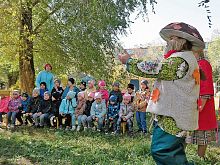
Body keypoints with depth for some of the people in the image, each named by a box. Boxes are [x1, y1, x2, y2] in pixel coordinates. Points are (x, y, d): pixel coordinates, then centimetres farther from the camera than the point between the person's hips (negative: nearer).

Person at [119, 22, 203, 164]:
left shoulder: (181, 59, -16)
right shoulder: (185, 58, 20)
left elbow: (153, 69, -18)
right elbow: (161, 71, 25)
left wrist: (129, 61, -7)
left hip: (173, 117, -11)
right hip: (172, 115, 11)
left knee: (161, 151, -11)